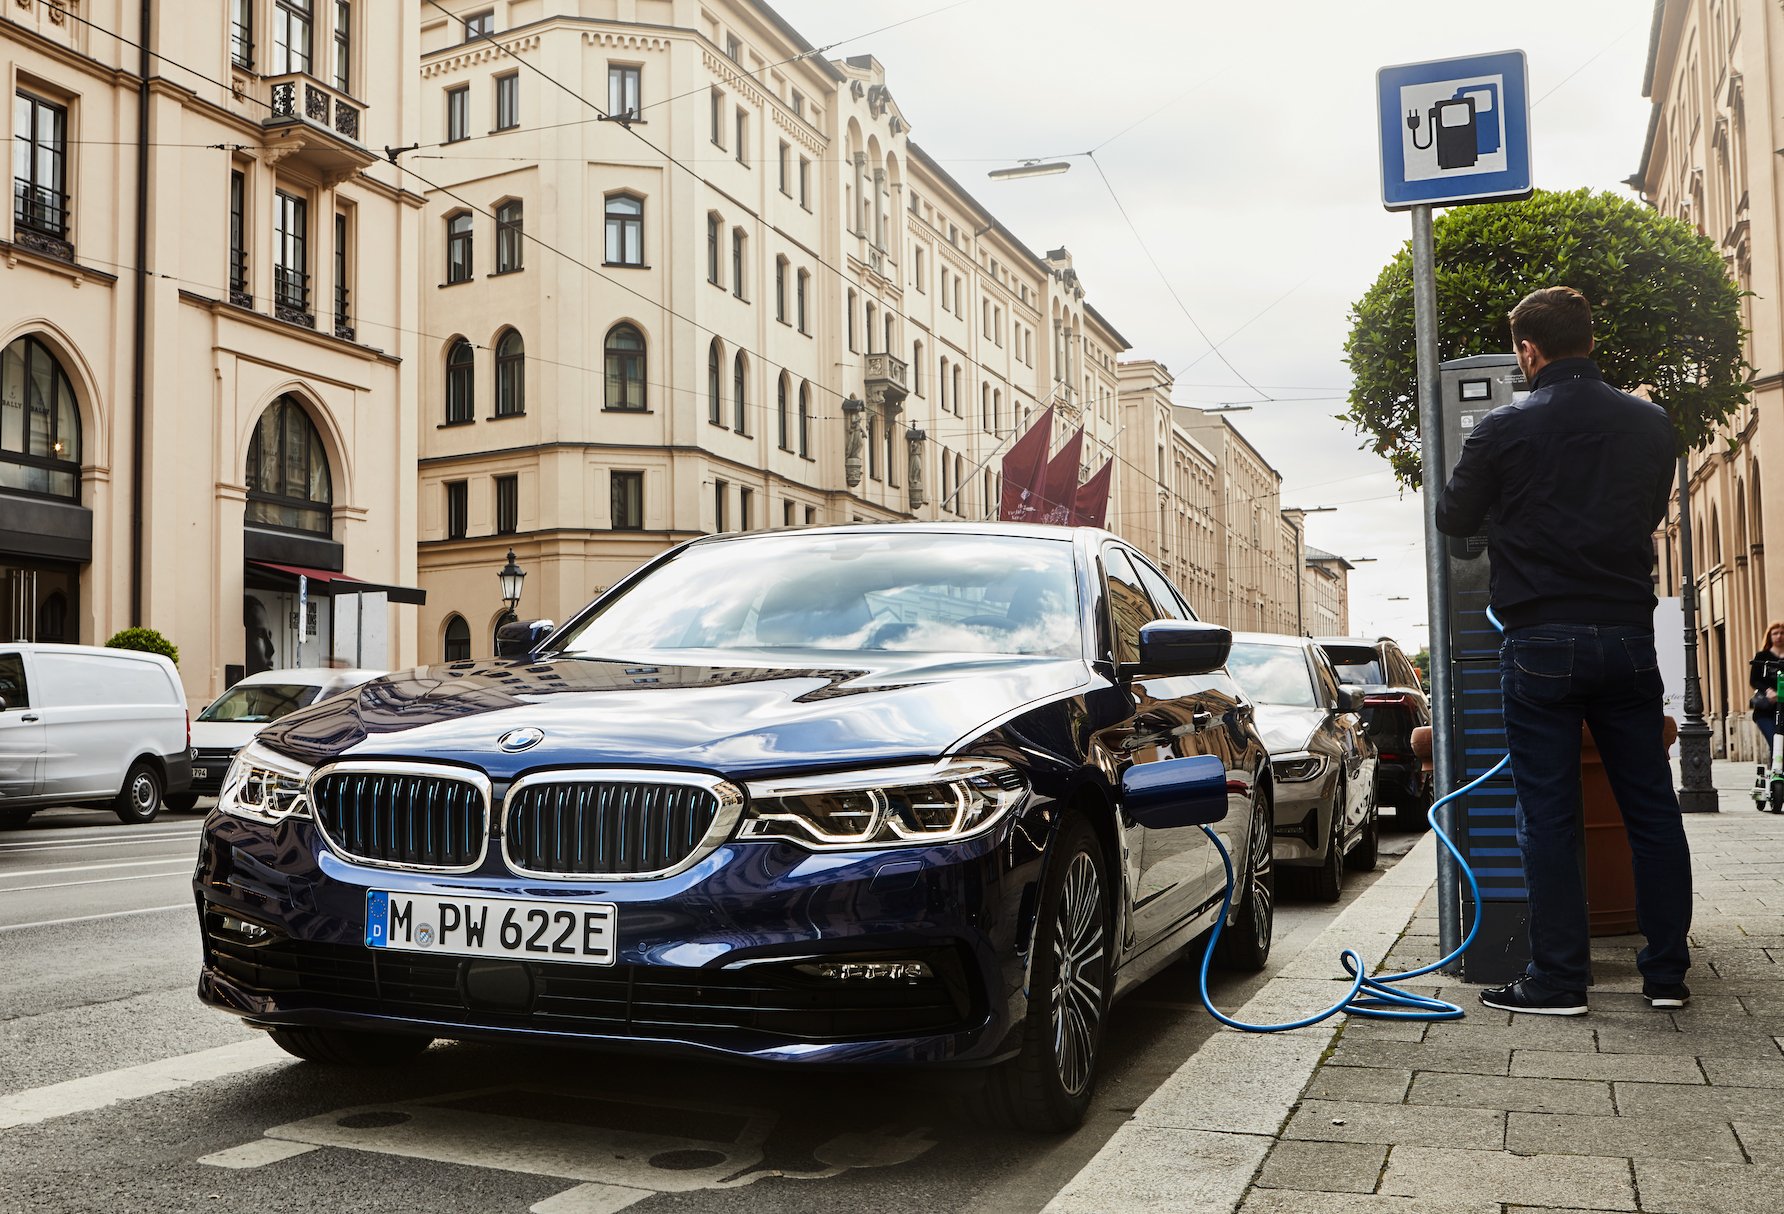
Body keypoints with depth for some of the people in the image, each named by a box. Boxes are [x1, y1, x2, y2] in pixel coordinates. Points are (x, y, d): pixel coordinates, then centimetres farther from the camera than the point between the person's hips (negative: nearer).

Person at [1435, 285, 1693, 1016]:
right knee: (1651, 806, 10)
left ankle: (1558, 980, 4)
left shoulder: (1505, 429, -7)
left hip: (1541, 641, -3)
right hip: (1628, 634, 4)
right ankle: (1667, 971, 17)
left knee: (1548, 813, 0)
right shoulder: (1650, 424, 5)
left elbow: (1454, 519, 5)